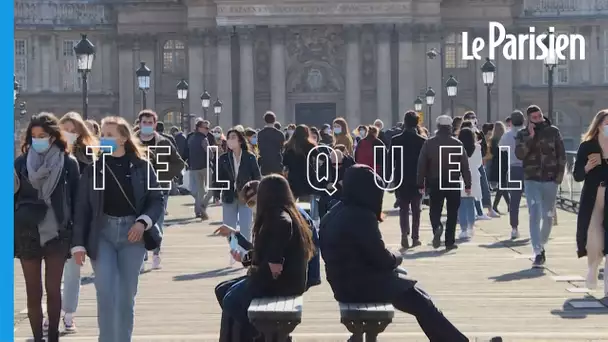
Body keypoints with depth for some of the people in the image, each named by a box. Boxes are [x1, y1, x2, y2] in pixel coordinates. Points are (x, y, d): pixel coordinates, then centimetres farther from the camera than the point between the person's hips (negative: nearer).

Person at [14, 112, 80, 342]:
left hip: (57, 234, -1)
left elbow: (76, 200, 0)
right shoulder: (21, 162, 1)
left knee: (53, 289, 6)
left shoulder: (68, 163, -2)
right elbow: (13, 198, 4)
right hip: (27, 234, 1)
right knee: (33, 291, 5)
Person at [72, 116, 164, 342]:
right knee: (105, 292, -10)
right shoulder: (93, 166, 1)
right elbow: (82, 208, 1)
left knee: (127, 295, 8)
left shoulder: (141, 166, 0)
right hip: (102, 233, 0)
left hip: (132, 233, 0)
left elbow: (157, 200, 2)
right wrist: (78, 243, -5)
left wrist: (143, 222, -15)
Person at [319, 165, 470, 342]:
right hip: (361, 285, -9)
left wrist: (392, 258, 8)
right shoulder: (361, 216, -20)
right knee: (421, 302, 1)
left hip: (345, 282, 9)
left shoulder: (334, 214, 8)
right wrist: (398, 257, 5)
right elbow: (381, 259, -16)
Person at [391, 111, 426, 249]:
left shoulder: (395, 140, -5)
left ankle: (405, 233, -15)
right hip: (417, 180, 0)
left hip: (400, 180, 0)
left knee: (403, 209, 5)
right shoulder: (422, 141, -7)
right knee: (416, 209, 11)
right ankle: (415, 237, 12)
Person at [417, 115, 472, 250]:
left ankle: (437, 227, -20)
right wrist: (467, 184, 3)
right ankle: (450, 241, 8)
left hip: (434, 183, 0)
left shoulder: (429, 143, -1)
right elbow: (465, 165, -2)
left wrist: (421, 184, 4)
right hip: (453, 183, 0)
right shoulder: (457, 144, -2)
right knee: (452, 213, 8)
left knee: (435, 210, 10)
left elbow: (421, 165, -1)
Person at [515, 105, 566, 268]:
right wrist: (530, 137, -18)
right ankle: (538, 253, -13)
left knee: (548, 216, 9)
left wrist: (560, 175, -3)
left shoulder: (553, 131, 3)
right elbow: (519, 154, -12)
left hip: (550, 180, 1)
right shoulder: (523, 135, 3)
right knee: (534, 215, -11)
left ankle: (541, 245, 31)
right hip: (531, 180, -1)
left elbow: (561, 154, 4)